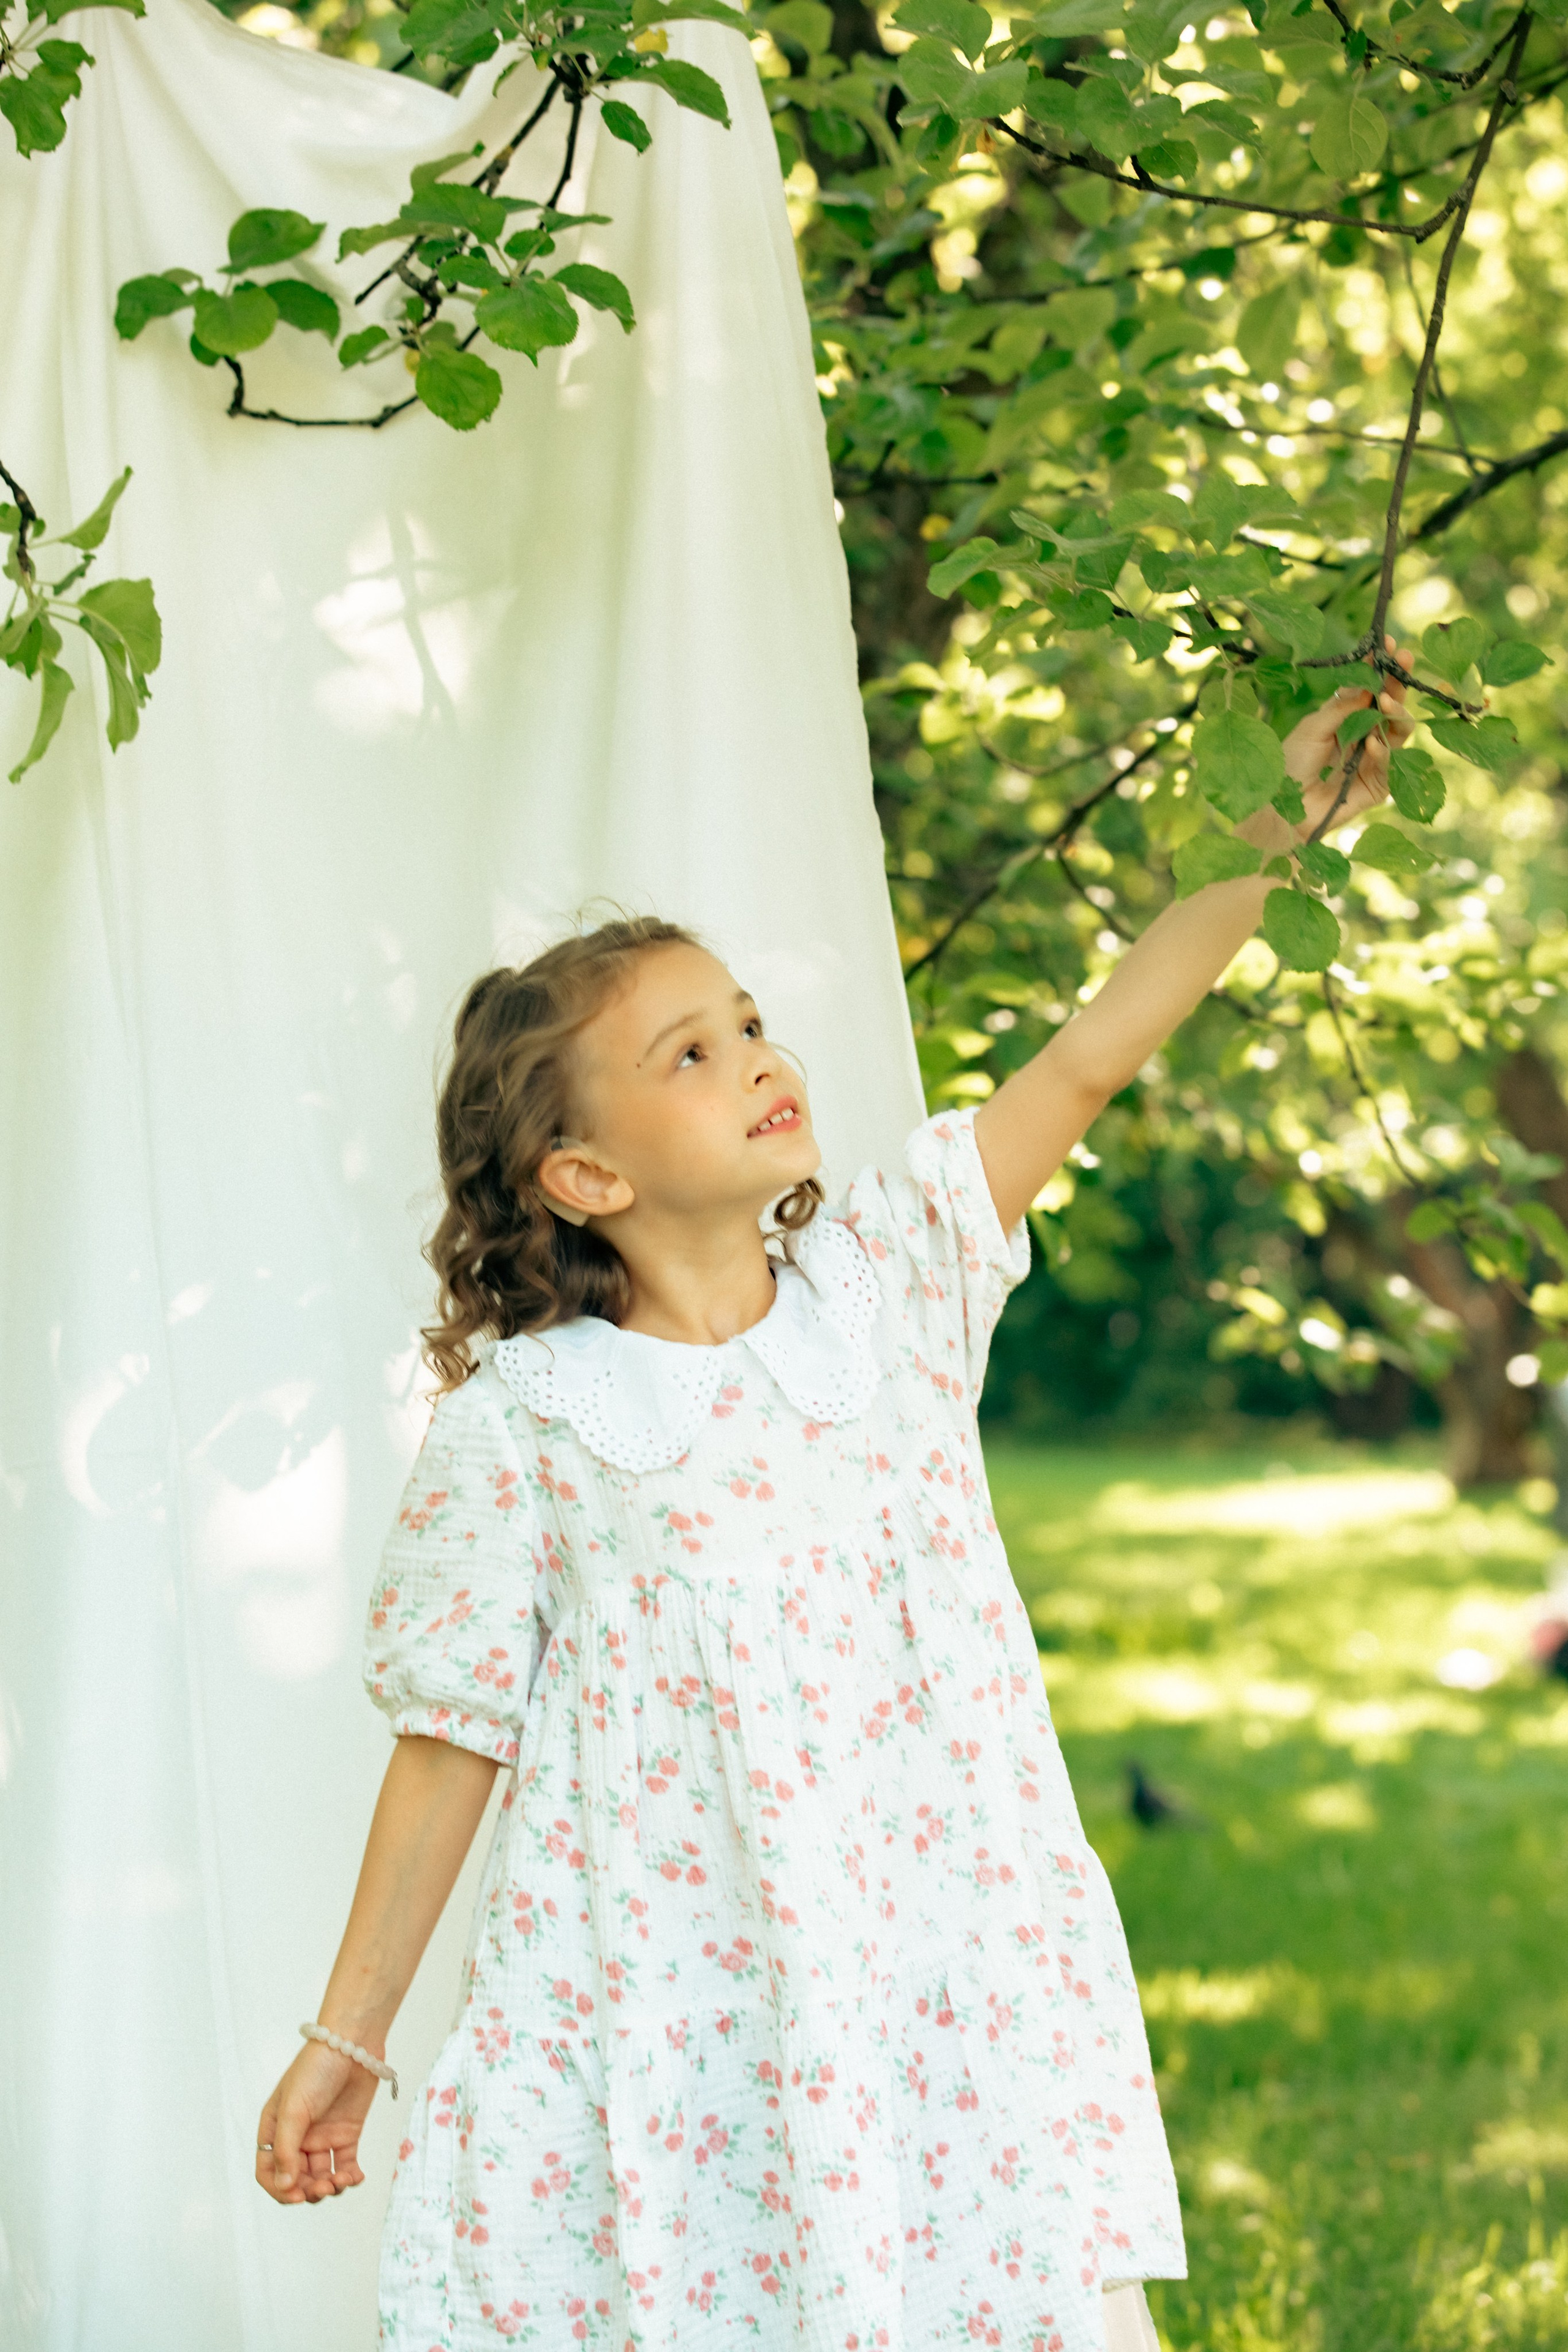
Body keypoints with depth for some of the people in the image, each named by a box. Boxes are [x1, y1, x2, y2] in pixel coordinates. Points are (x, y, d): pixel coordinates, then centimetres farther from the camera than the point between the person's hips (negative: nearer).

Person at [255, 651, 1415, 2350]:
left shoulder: (890, 1281, 5)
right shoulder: (520, 1425, -5)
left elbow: (1089, 1059, 2)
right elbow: (450, 1746, 2)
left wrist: (1281, 831, -4)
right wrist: (348, 2037, 6)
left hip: (949, 1999, 3)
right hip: (666, 2034, -3)